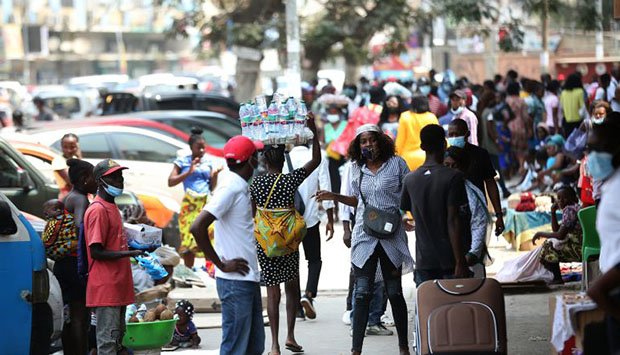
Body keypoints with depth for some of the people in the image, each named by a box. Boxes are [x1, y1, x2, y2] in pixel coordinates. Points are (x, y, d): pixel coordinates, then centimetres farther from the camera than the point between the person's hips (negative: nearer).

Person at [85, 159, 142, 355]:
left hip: (117, 286, 10)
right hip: (105, 287, -10)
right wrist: (129, 253, -22)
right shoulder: (98, 210, -13)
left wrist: (134, 247, 11)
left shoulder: (111, 207, 16)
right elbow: (96, 252, -18)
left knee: (117, 338, 12)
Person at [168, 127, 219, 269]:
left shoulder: (207, 162, 14)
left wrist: (215, 175, -3)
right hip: (190, 204, -3)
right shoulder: (183, 161, 3)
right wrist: (189, 172, -12)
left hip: (206, 204, 3)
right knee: (189, 237, -5)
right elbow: (171, 182, -5)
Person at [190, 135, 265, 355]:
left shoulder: (241, 187, 12)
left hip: (248, 279, 9)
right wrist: (222, 264, -17)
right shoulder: (230, 188, -16)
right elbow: (197, 227, -25)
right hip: (235, 281, -9)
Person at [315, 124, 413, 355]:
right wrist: (335, 197, 9)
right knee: (362, 294, -3)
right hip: (364, 238, 2)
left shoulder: (396, 163, 0)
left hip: (391, 237, -2)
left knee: (394, 292, 5)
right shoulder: (357, 169, 9)